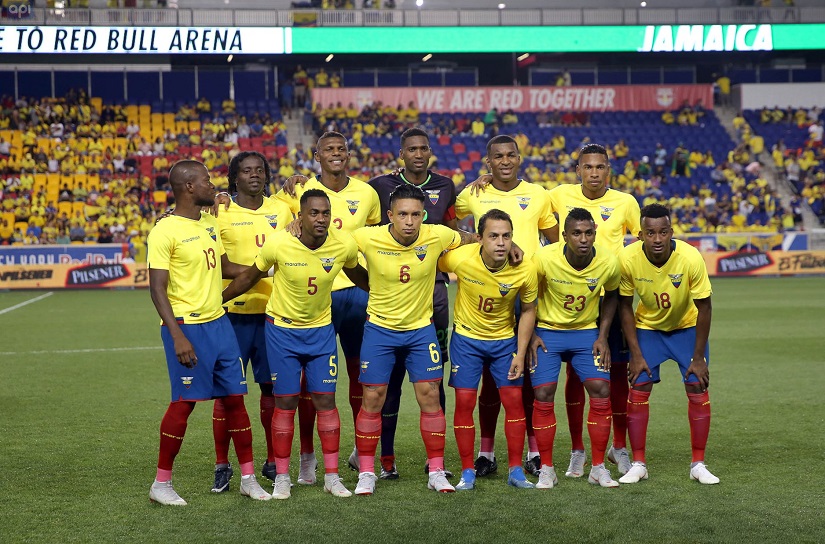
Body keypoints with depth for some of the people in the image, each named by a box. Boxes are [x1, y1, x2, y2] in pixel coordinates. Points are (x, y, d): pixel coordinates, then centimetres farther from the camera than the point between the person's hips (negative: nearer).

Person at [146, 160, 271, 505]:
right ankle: (161, 483, 8)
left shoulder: (209, 224, 13)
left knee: (234, 397, 7)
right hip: (187, 327, -8)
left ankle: (248, 478, 16)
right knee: (184, 402, -5)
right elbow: (157, 288, -14)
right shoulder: (165, 231, -11)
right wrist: (177, 336, -22)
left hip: (219, 323, 8)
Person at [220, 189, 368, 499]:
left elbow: (359, 275, 8)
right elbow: (250, 277, -3)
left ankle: (332, 476, 11)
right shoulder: (278, 245, -20)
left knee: (326, 400, 1)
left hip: (321, 331, 2)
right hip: (282, 330, -2)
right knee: (285, 402, 1)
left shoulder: (344, 246, -14)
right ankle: (282, 477, 13)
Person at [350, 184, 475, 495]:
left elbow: (471, 241, 7)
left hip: (421, 329, 1)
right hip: (379, 329, -1)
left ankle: (436, 472, 11)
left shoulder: (437, 236, -14)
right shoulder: (368, 238, -18)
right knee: (372, 400, 0)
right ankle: (366, 473, 13)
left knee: (430, 396, -2)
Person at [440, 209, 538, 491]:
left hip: (505, 340, 1)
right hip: (466, 338, -1)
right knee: (464, 401, -4)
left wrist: (520, 354, -6)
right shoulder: (460, 259, -26)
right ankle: (467, 472, 8)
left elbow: (528, 310, -5)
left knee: (514, 399, -2)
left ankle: (516, 470, 10)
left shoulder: (525, 269, -21)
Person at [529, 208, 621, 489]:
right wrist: (531, 334, -8)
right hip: (547, 330, -2)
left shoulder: (608, 262, -16)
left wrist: (603, 336, 0)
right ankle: (546, 469, 5)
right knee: (543, 395, -9)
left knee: (601, 391, -8)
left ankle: (598, 468, 6)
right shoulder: (544, 258, -23)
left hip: (587, 331, 2)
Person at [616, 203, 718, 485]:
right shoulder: (628, 258, -26)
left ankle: (698, 464, 6)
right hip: (647, 327, 1)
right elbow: (625, 305, -12)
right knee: (638, 390, -8)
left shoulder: (691, 257, -30)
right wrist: (636, 354, -13)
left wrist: (698, 357, -15)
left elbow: (703, 307, -19)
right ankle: (638, 464, 3)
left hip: (687, 326, -1)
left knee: (698, 389, -7)